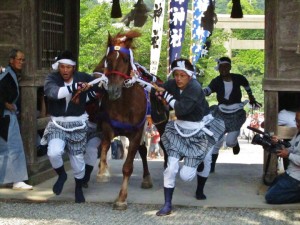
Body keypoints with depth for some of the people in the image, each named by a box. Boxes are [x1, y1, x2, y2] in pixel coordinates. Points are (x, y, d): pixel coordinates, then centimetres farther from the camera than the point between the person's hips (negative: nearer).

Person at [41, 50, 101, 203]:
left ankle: (79, 189, 36)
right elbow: (53, 92, -31)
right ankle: (61, 175, 9)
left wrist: (85, 96, -6)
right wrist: (75, 87, -40)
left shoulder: (82, 78, -4)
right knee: (54, 152, -24)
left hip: (77, 125, 1)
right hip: (57, 124, -1)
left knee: (77, 159, 9)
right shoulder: (52, 78, -9)